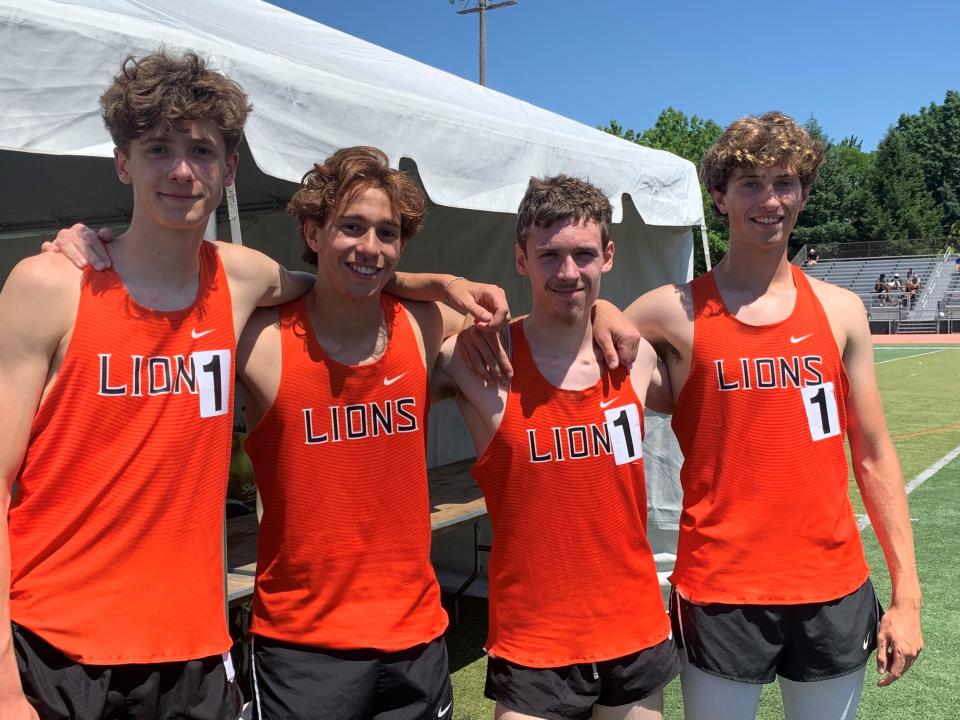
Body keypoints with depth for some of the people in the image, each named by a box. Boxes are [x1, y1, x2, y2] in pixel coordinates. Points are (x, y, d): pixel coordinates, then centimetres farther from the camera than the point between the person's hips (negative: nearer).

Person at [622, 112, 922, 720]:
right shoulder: (676, 313, -6)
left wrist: (907, 593, 4)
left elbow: (873, 457, 6)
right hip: (720, 595, -3)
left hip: (836, 593, 3)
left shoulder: (841, 310, 3)